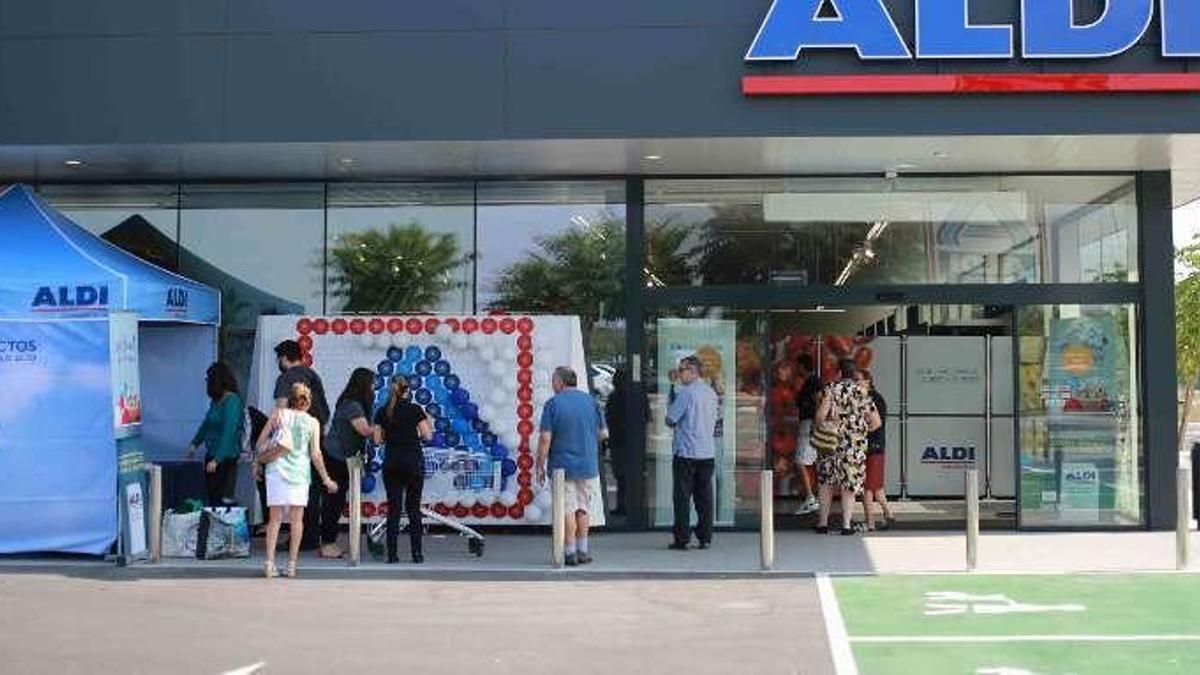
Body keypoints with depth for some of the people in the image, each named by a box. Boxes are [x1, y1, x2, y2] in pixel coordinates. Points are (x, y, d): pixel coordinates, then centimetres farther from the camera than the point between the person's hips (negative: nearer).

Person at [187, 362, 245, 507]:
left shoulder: (232, 401, -17)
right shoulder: (216, 401, 8)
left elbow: (229, 433, -22)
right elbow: (207, 424, 25)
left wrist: (216, 460, -23)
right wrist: (195, 443, 29)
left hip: (225, 458, -9)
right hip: (212, 455, 9)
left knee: (224, 499, -6)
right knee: (210, 496, 12)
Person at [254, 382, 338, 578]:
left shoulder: (278, 414, 5)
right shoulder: (312, 422, 3)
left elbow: (260, 443, 5)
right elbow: (315, 454, 0)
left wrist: (258, 463, 20)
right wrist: (326, 479, 8)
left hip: (276, 469, 1)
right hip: (299, 472, -1)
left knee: (274, 519, 5)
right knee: (297, 520, 7)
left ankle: (270, 563, -2)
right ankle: (291, 565, 5)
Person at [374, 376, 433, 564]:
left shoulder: (383, 412, 3)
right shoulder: (415, 409, -3)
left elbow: (378, 439, 3)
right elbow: (427, 436, -3)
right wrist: (428, 422, 15)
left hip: (391, 462, 1)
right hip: (414, 462, -1)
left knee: (393, 508, 4)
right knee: (413, 507, 6)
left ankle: (392, 554, 1)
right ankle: (416, 553, 6)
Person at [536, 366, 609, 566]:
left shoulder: (553, 403, -8)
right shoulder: (591, 401, 4)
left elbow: (545, 438, -12)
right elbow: (604, 433, 8)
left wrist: (540, 466, -5)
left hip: (562, 465, -3)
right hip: (588, 465, 4)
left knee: (567, 510, 2)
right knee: (584, 508, 13)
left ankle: (570, 552, 3)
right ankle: (583, 551, 16)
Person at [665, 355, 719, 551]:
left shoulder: (686, 392, -12)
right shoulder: (711, 393, 10)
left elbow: (671, 419, -10)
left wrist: (669, 409, 10)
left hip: (686, 452, -6)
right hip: (708, 452, 6)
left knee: (683, 497, -1)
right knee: (704, 496, 9)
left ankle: (682, 539, -1)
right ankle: (705, 538, 10)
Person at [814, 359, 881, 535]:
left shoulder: (831, 390, -3)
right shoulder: (862, 393, 2)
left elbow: (820, 415, -14)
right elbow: (876, 422, 2)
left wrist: (820, 428, 4)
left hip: (831, 443, 0)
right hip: (855, 446, 0)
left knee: (826, 483, 12)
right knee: (849, 485, 7)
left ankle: (823, 522, 14)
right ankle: (847, 524, 4)